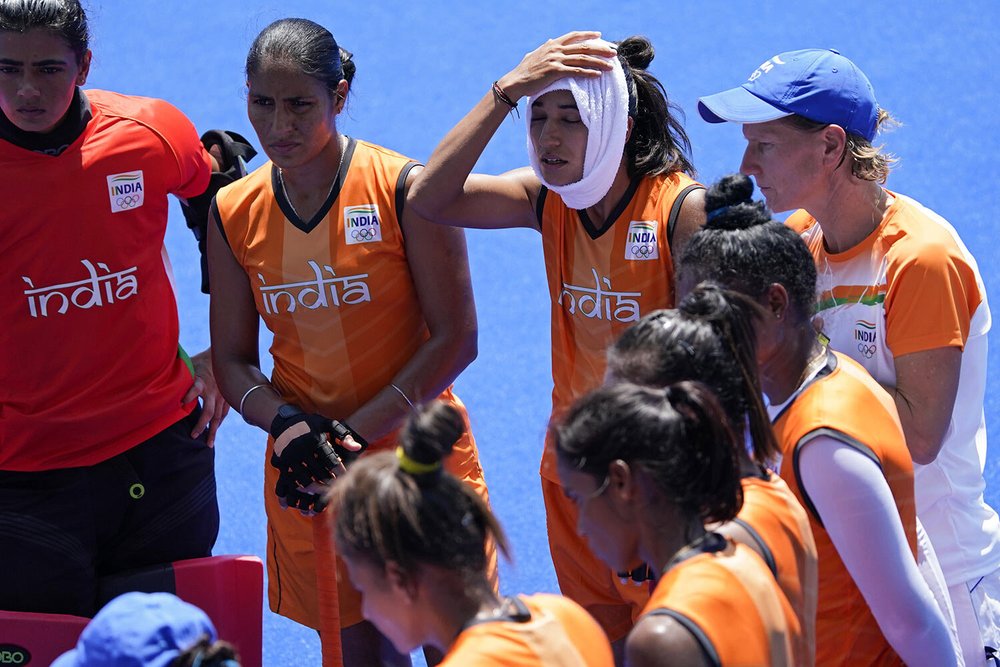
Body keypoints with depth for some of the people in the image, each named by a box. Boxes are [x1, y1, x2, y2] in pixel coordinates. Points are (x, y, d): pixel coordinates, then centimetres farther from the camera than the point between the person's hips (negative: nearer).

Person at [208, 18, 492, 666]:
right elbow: (232, 359, 7)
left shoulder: (404, 190, -10)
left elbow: (455, 339, -11)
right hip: (306, 470, 3)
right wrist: (286, 425, -14)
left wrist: (355, 435, -16)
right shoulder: (234, 213, 2)